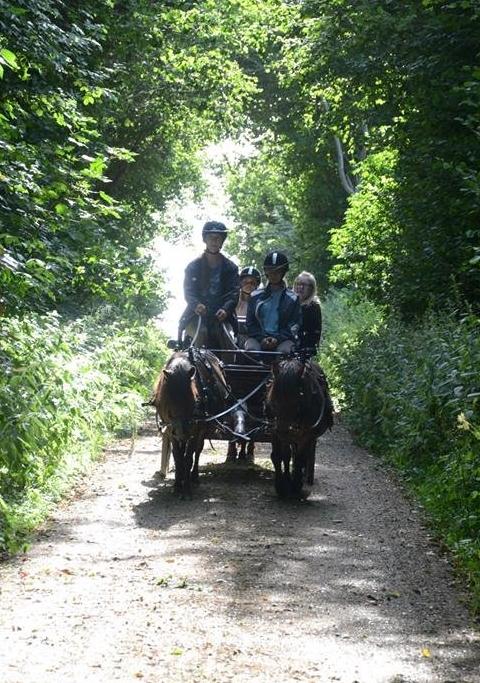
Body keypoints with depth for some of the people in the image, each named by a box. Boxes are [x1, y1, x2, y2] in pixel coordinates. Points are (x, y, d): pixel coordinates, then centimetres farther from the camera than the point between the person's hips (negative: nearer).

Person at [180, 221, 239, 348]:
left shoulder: (230, 267, 10)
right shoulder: (194, 266, 10)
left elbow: (234, 292, 0)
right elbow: (188, 291, 1)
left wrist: (226, 309, -20)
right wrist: (196, 305, -22)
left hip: (221, 315, 1)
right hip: (198, 314, -1)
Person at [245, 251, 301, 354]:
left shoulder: (292, 298, 15)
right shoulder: (255, 296, 19)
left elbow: (294, 326, 7)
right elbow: (250, 322, 14)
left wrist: (277, 339, -10)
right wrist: (262, 338, -6)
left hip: (283, 339, -1)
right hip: (258, 338, 1)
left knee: (284, 350, -34)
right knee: (251, 348, -31)